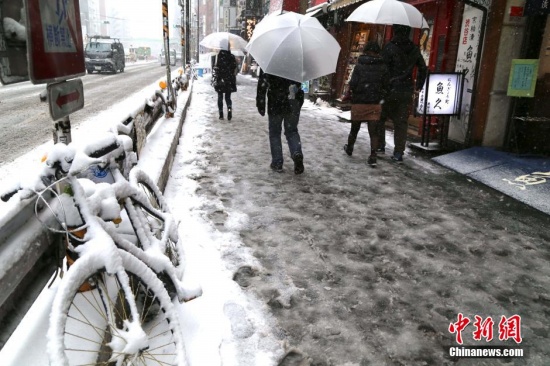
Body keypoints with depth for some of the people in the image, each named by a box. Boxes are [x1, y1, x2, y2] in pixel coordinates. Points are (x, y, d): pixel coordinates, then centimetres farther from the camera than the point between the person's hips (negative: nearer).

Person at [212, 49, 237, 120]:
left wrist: (214, 80, -2)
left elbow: (216, 68, -9)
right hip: (229, 81, 2)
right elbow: (234, 69, 1)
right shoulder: (232, 56, 1)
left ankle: (221, 114, 7)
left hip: (220, 80, -2)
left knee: (220, 97, 9)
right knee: (228, 97, 10)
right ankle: (229, 109, -17)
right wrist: (234, 81, 9)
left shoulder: (218, 56, -6)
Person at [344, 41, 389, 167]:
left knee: (355, 127, 18)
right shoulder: (383, 67, -3)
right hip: (375, 103, 0)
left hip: (359, 102, 0)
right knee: (374, 131, 3)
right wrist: (381, 96, 11)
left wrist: (355, 92, 7)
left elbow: (352, 84, -13)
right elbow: (386, 85, -6)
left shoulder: (359, 66, -8)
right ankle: (373, 157, -4)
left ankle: (349, 148, 38)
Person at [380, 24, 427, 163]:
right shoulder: (414, 49, 9)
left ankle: (380, 146, 15)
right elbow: (423, 68, 17)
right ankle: (399, 153, 5)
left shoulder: (390, 47, -9)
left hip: (390, 89, -4)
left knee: (380, 118, 13)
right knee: (401, 122, 5)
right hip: (406, 91, 4)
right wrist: (419, 85, 22)